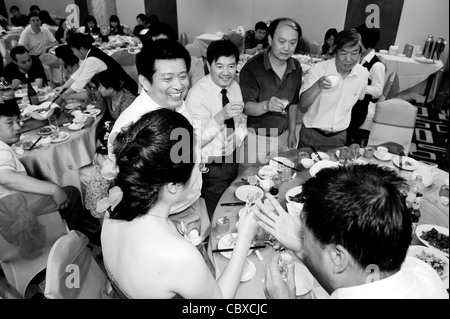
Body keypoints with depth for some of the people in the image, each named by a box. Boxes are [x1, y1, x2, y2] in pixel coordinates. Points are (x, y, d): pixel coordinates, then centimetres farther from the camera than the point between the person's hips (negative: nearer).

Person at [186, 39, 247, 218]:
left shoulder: (235, 86, 0)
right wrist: (220, 117, -38)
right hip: (210, 167, -6)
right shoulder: (197, 94, -20)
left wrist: (238, 136, -11)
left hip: (232, 159, 6)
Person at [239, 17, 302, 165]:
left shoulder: (296, 67, 1)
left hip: (282, 137, 5)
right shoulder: (252, 68, -17)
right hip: (256, 138, -4)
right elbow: (246, 107, -21)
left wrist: (292, 132, 13)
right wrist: (266, 105, -40)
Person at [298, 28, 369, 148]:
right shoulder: (318, 69, -16)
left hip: (339, 137, 3)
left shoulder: (363, 74, -6)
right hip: (312, 134, -3)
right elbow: (303, 103, -20)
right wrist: (318, 86, -36)